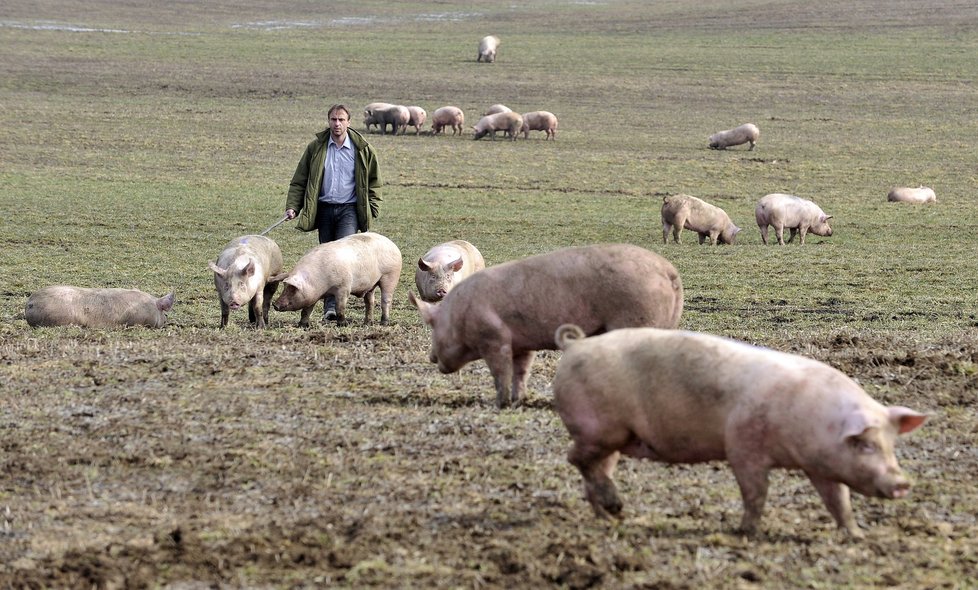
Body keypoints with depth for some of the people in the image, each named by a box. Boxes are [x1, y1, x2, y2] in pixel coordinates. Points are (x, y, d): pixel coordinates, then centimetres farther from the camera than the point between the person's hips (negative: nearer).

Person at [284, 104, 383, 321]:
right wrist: (292, 207, -4)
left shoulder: (361, 148, 1)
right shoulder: (316, 148, 3)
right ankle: (329, 306, 12)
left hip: (349, 209, -2)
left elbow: (373, 180, 12)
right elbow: (299, 180, 7)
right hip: (324, 209, 2)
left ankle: (333, 303, -24)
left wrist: (373, 208, 5)